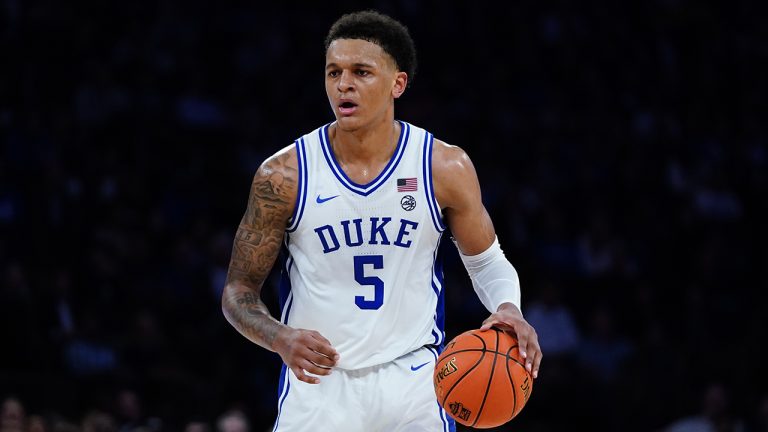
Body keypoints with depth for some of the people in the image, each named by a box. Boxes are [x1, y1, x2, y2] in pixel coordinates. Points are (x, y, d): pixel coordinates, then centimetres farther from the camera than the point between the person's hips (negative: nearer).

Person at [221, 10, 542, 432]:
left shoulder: (445, 168, -3)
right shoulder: (285, 175, -6)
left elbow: (486, 261, 11)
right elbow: (239, 291, -1)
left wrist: (507, 309, -12)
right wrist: (281, 340, -22)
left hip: (413, 382, 1)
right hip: (319, 382, -1)